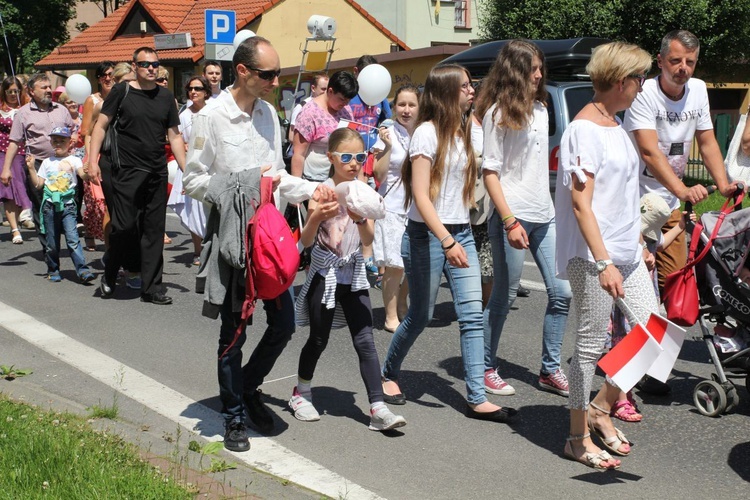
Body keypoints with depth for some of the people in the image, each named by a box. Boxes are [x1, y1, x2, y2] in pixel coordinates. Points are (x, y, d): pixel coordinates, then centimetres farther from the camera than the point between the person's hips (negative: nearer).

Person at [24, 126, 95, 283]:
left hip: (67, 205, -3)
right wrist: (31, 168, 2)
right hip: (50, 205, 3)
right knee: (52, 241, 7)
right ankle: (53, 270, 20)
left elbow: (83, 175, -11)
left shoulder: (74, 160, 5)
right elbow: (38, 185, 11)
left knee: (72, 239, -13)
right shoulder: (47, 162, 14)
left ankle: (82, 270, -17)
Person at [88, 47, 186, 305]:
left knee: (154, 231, 5)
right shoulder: (121, 91, -1)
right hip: (127, 172, -4)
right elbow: (101, 126, 0)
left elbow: (174, 136, 12)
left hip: (157, 173, 4)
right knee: (124, 227, -5)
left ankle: (152, 288, 12)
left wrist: (187, 170, 6)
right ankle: (109, 277, 19)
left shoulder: (166, 96, 10)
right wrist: (93, 160, -10)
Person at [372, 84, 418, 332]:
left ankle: (401, 304, 30)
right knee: (394, 265, -4)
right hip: (393, 206, -4)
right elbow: (379, 175, -8)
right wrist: (387, 147, -16)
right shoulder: (388, 134, -5)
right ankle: (391, 316, 7)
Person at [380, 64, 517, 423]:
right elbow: (421, 196, -18)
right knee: (420, 316, 5)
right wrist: (446, 241, -25)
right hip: (427, 235, -7)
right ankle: (389, 374, 30)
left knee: (473, 314, -1)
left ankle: (477, 399, 1)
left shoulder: (464, 131, 11)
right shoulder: (427, 133, -12)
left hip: (461, 232, 7)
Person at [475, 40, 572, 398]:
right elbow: (490, 172, -12)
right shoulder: (497, 113, -7)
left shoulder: (540, 109, 15)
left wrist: (549, 207, 16)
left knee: (562, 292, 4)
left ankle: (550, 371, 15)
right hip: (513, 216, -7)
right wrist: (509, 221, -18)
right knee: (504, 297, 1)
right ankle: (486, 369, 15)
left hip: (544, 215, 7)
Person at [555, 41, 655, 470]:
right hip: (594, 257, -9)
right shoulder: (585, 130, -14)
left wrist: (639, 244, 21)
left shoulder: (616, 124, 14)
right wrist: (604, 262, -26)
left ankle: (600, 408, 24)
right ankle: (579, 439, 14)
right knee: (592, 343, -1)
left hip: (627, 253, 9)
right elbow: (580, 203, -20)